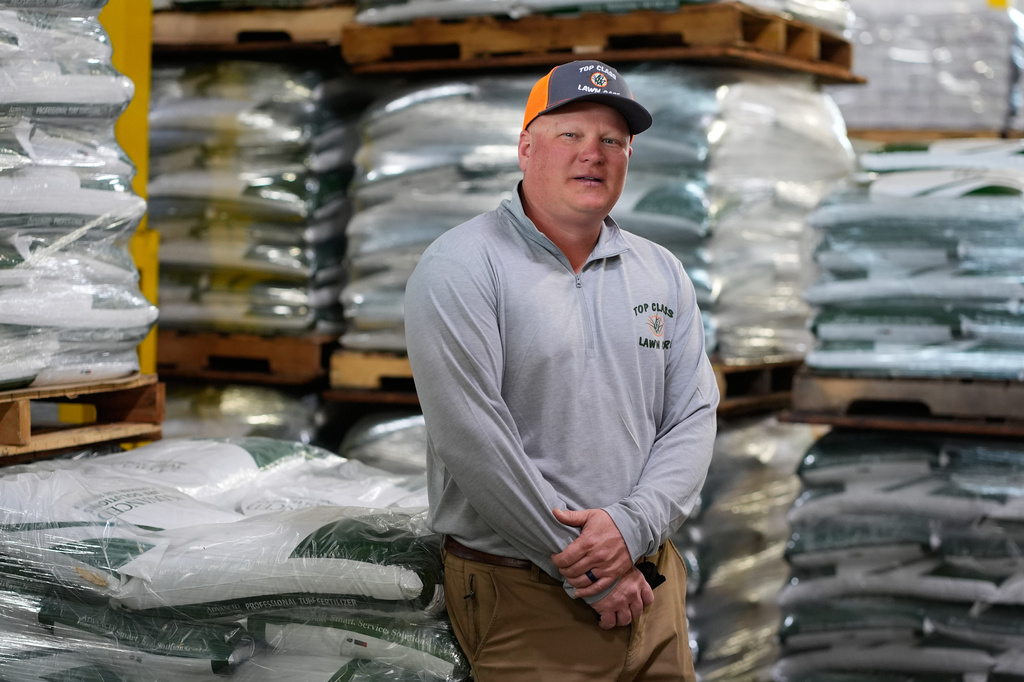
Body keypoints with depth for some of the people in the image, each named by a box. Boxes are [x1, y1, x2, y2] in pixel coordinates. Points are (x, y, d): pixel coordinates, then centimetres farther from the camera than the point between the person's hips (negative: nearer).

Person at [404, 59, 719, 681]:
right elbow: (475, 441, -17)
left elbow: (694, 415, 5)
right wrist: (587, 571, -15)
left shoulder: (662, 273, 10)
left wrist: (633, 525, -13)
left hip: (650, 579, 5)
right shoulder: (459, 269, -9)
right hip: (523, 598, -5)